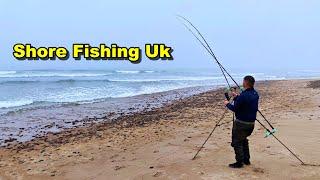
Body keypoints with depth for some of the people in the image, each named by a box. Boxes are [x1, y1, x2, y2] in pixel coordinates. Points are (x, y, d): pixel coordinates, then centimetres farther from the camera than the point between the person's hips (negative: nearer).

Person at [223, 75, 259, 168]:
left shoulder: (244, 95, -23)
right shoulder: (255, 94, 3)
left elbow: (235, 108, -16)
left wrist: (227, 104, 2)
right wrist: (237, 97, 19)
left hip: (241, 122, -8)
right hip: (251, 122, 8)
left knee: (237, 142, 4)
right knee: (244, 140, 24)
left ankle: (239, 162, 9)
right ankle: (246, 160, 29)